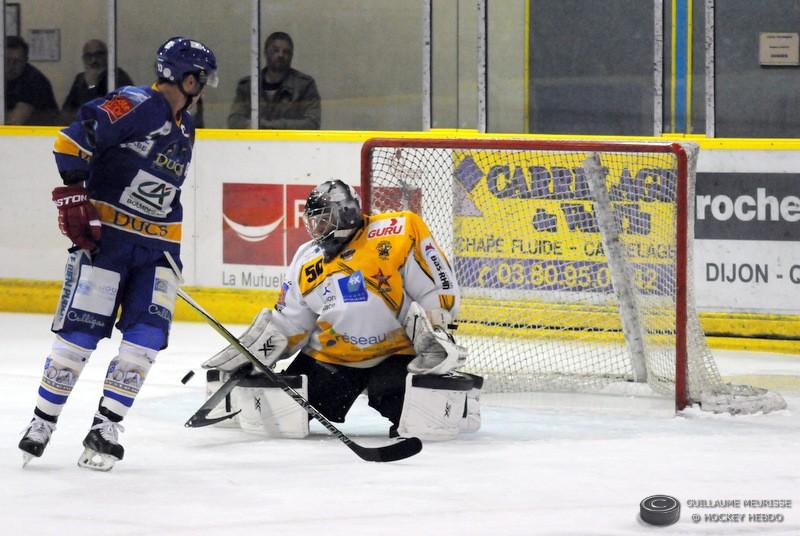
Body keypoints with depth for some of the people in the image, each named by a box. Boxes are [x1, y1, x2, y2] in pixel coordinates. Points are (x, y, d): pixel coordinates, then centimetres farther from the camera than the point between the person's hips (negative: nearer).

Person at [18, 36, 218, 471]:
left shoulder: (184, 129, 15)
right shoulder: (133, 105, -13)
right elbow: (72, 141, -21)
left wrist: (172, 253, 23)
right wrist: (74, 194, -24)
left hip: (158, 243, 7)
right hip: (104, 233, -7)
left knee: (147, 334, -4)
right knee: (81, 328, -7)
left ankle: (104, 430, 2)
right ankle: (42, 422, 6)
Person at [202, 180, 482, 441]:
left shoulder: (398, 233, -14)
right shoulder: (307, 263, 4)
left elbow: (439, 288, -13)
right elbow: (285, 326, 10)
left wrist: (435, 335, -21)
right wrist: (243, 355, 0)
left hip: (397, 352, -4)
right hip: (331, 357, 4)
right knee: (281, 412, -12)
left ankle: (458, 399, 4)